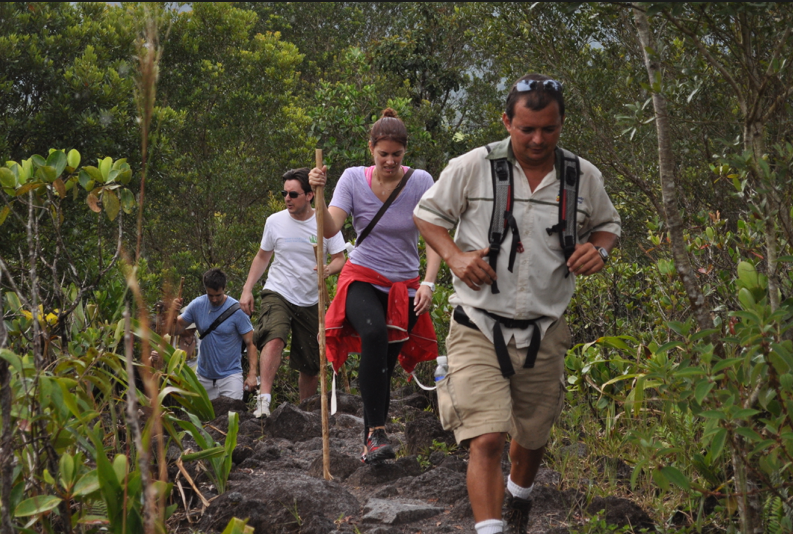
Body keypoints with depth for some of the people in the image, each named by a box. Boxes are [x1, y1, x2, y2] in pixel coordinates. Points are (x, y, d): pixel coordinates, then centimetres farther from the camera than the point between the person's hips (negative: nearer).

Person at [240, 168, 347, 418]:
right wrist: (247, 290, 5)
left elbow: (340, 259, -1)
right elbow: (262, 257, 12)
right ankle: (264, 400, -36)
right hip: (277, 294, -1)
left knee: (311, 365, 7)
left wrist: (329, 269, -25)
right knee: (274, 338, -31)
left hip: (310, 301, 1)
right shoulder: (275, 221, -1)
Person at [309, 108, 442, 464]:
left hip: (404, 286, 2)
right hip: (363, 278, -2)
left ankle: (370, 444, 22)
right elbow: (330, 229, -14)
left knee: (385, 367, 4)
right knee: (374, 333, -33)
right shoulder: (354, 179, -5)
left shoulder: (420, 182, -6)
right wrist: (319, 193, -29)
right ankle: (376, 431, -32)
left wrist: (428, 283, -17)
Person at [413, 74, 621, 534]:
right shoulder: (472, 168, -6)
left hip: (545, 333, 3)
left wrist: (600, 249, -4)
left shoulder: (585, 178, 2)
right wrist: (455, 255, -12)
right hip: (479, 328, -3)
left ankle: (520, 494, 51)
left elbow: (608, 224, 20)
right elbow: (427, 214, 6)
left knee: (534, 436, 20)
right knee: (486, 439, -18)